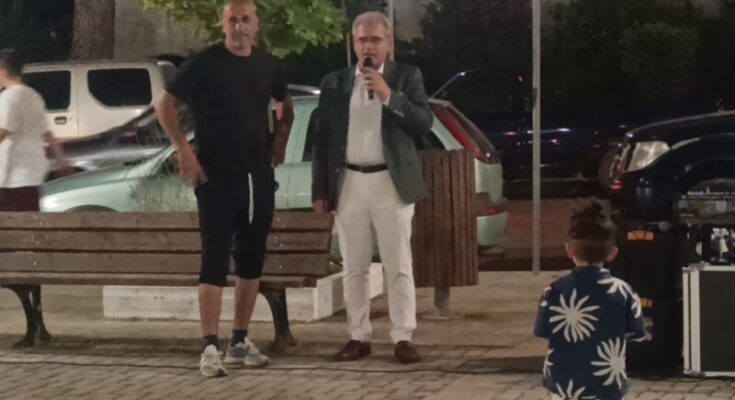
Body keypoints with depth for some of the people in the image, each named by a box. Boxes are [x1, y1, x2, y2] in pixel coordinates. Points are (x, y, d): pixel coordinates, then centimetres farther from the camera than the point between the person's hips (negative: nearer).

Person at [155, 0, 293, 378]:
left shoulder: (267, 65, 6)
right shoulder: (204, 63, -8)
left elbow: (285, 104, 24)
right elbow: (166, 105, -6)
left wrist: (280, 140, 9)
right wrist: (184, 150, -13)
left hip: (258, 177, 5)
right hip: (217, 177, -5)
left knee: (252, 261, 9)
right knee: (215, 261, -7)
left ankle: (239, 342, 18)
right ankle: (211, 348, -6)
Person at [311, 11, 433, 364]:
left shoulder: (407, 77, 3)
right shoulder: (335, 83, 8)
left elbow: (424, 124, -7)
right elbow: (321, 139, 8)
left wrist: (389, 95, -17)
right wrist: (320, 190, 2)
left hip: (391, 183, -2)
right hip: (349, 184, 2)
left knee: (399, 266, -2)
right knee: (354, 268, 6)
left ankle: (403, 338, 2)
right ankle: (358, 337, 12)